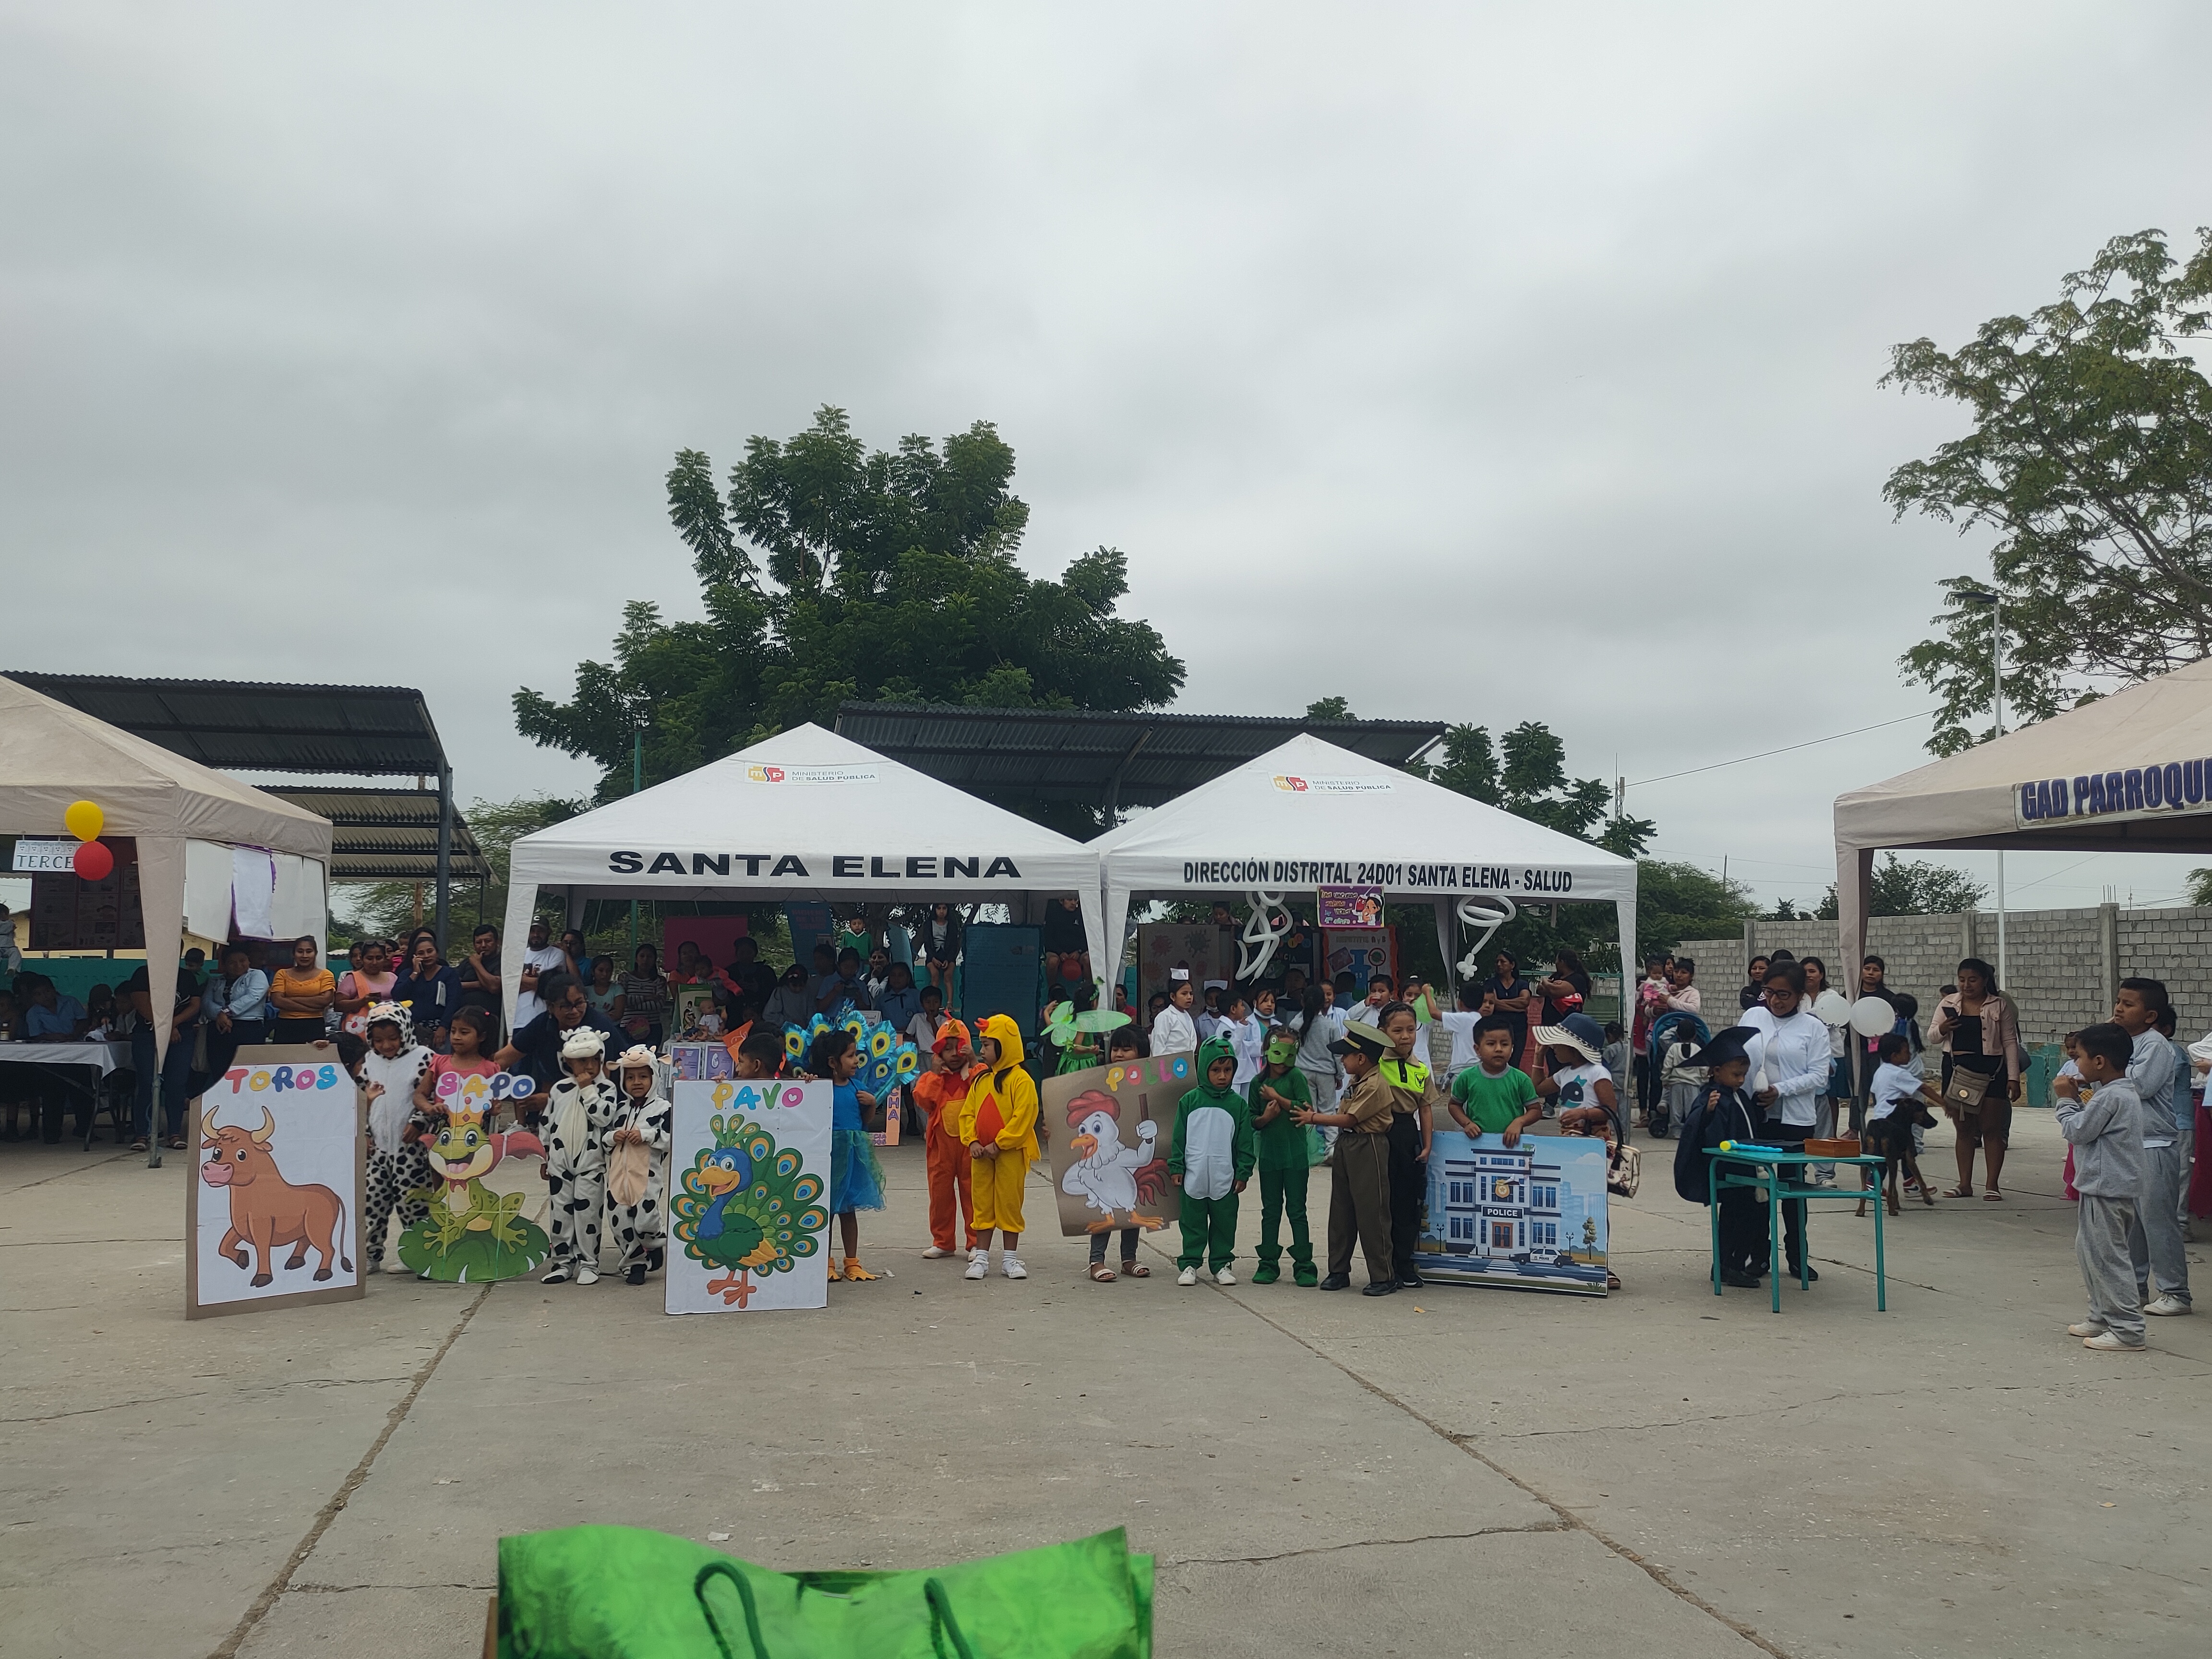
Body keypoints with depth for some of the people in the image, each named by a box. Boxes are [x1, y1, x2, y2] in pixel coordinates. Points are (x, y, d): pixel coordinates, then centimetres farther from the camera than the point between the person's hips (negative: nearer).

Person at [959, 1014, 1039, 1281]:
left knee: (1009, 1204, 2)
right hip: (982, 1153, 6)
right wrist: (972, 1141, -3)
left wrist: (998, 1144, -17)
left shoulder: (1020, 1079, -11)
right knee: (983, 1203, 10)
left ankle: (1010, 1258, 12)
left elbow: (1024, 1117, -17)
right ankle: (981, 1256, 18)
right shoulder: (981, 1080, 11)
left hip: (1011, 1153, -6)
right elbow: (968, 1112, 12)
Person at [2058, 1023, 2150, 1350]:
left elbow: (2076, 1131, -16)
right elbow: (2090, 1125, 18)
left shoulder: (2111, 1096, -20)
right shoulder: (2125, 1093, 12)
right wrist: (2070, 1100, 8)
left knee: (2108, 1257, -6)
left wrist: (2065, 1099, -3)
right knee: (2089, 1253, 19)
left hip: (2107, 1191, -11)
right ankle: (2102, 1318, 28)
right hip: (2103, 1186, 11)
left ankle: (2128, 1331, -2)